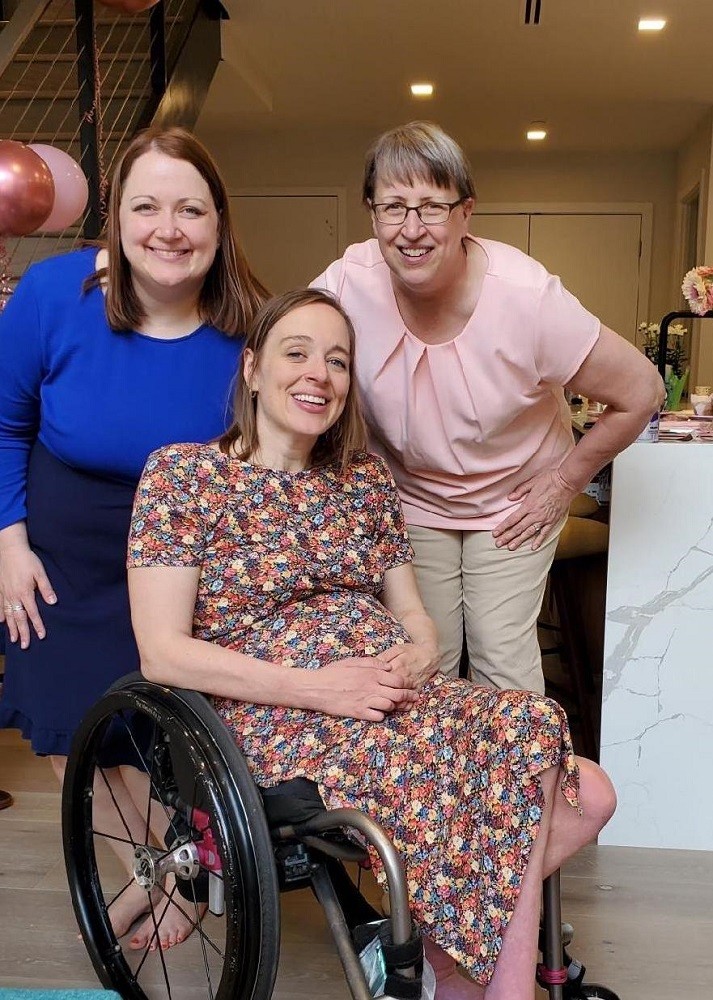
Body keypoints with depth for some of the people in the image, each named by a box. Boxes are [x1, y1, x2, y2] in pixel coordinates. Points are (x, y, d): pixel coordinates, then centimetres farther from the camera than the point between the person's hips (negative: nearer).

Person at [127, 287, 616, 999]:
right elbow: (162, 651, -9)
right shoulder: (182, 473, -2)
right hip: (277, 723, -6)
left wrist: (416, 658, -9)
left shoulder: (365, 479, 15)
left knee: (589, 796, -10)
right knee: (528, 735, -23)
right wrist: (313, 685, -18)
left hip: (396, 698, 6)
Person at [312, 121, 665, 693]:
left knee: (504, 665, 1)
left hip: (514, 503, -1)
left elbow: (641, 393, -15)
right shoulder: (347, 286, -22)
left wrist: (565, 481, -8)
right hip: (409, 500, 2)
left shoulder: (527, 297, -26)